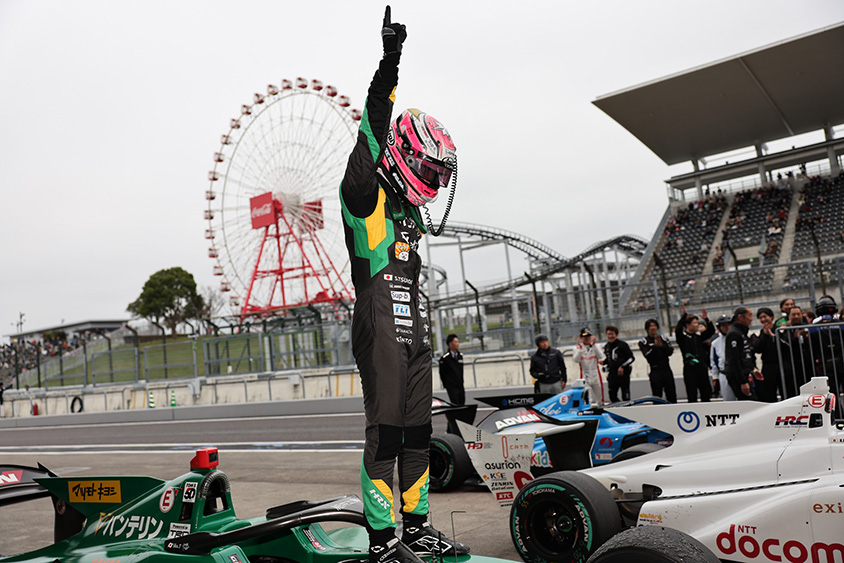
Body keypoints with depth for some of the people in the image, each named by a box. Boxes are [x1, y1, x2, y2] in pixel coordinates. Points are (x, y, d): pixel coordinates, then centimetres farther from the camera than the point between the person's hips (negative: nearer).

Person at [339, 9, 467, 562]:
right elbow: (372, 133, -18)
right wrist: (389, 65, -27)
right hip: (379, 329, -8)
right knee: (385, 434, -7)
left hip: (413, 329, 9)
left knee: (418, 432, 11)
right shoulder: (364, 194, -5)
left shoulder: (410, 212, 22)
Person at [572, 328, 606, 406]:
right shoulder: (577, 348, 3)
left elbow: (601, 357, -11)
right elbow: (576, 360, -13)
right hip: (585, 376, -2)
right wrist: (580, 348, -17)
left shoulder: (596, 345, 7)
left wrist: (594, 345, -15)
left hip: (596, 374, 2)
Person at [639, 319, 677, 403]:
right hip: (655, 371, -3)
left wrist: (661, 346, -13)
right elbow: (647, 355, -12)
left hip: (666, 369, 3)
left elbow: (670, 351, 1)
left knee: (671, 395, 5)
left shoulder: (663, 338, 12)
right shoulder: (643, 342, 2)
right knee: (657, 396, -4)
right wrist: (655, 346, -15)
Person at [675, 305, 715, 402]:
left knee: (706, 394, 11)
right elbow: (678, 329, -22)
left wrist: (706, 319, -1)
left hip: (702, 368, 6)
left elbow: (711, 331, 15)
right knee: (692, 395, -2)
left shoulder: (698, 336, 14)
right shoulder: (682, 336, -3)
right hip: (690, 369, -6)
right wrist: (684, 315, -24)